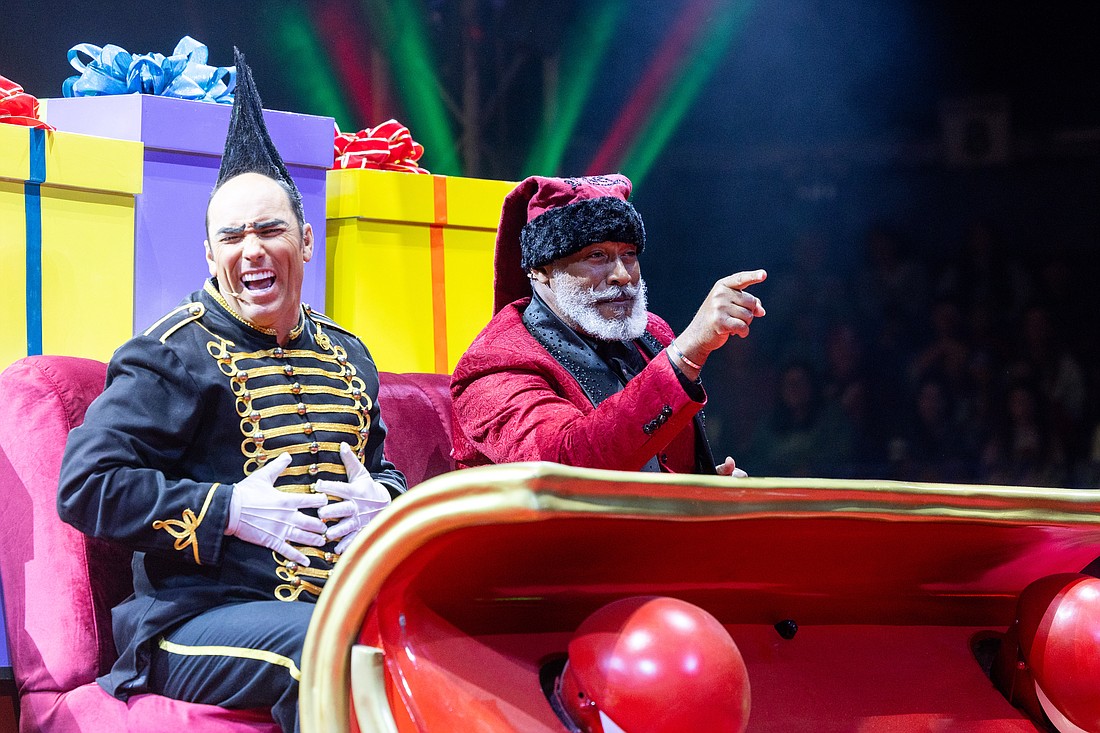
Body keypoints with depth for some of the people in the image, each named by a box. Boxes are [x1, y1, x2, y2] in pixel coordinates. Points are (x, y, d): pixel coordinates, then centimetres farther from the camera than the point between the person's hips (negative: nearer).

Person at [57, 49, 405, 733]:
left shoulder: (348, 358, 21)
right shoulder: (174, 355, 1)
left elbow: (382, 469, 32)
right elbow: (86, 485, -7)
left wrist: (381, 501, 5)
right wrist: (229, 512, -13)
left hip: (344, 602, 6)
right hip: (203, 618, -6)